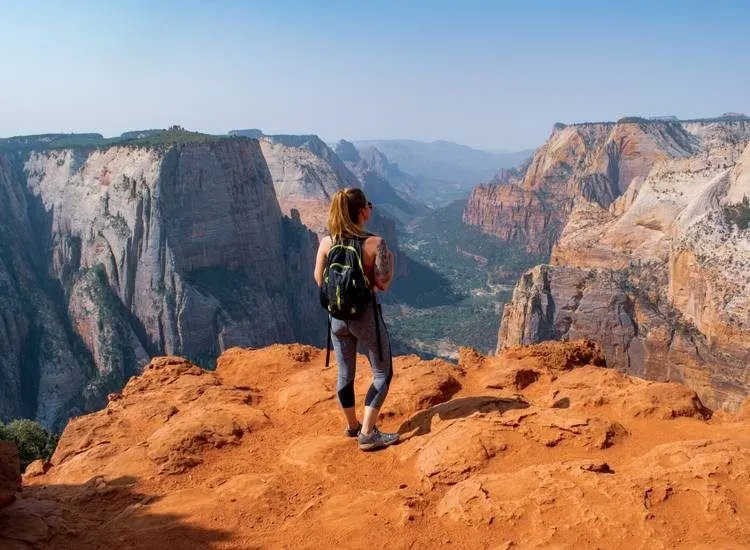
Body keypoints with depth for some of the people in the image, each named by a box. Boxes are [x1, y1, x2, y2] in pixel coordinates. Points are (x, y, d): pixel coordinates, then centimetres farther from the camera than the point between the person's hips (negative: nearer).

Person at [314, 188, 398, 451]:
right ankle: (367, 434, 7)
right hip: (366, 314, -5)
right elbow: (383, 284, -14)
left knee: (345, 374, 19)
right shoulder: (375, 243, -17)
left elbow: (319, 280, 4)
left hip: (337, 315, 5)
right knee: (383, 373, 11)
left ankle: (352, 426, 36)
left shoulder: (326, 242, -5)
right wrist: (391, 259, 2)